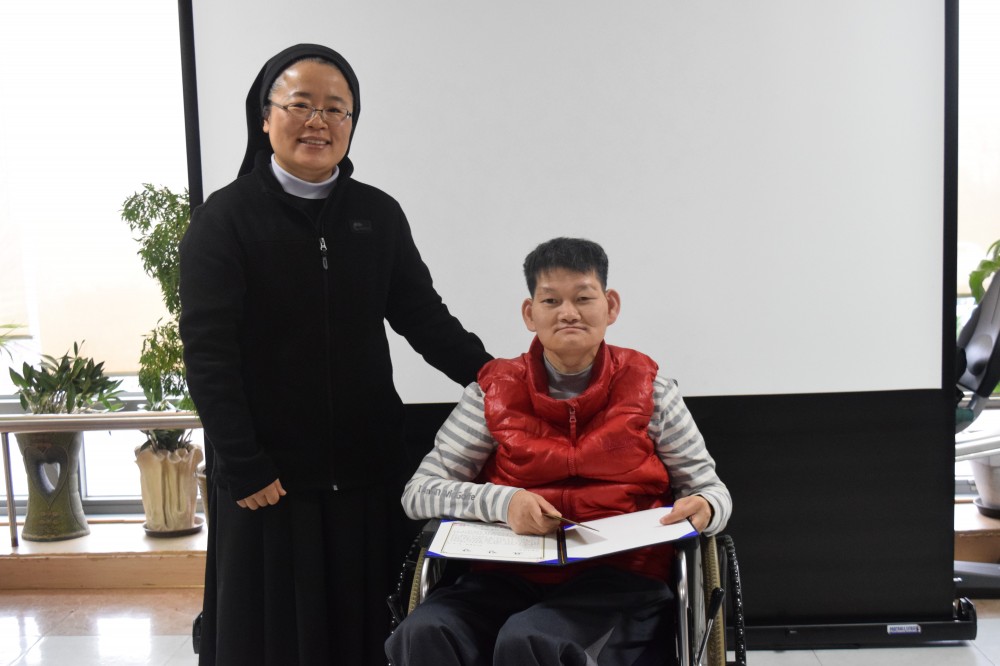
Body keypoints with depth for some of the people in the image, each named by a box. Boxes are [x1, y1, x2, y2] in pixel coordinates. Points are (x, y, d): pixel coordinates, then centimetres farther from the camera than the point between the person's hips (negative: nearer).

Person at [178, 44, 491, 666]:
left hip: (366, 470, 3)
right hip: (269, 479, -3)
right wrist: (243, 468, -14)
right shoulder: (226, 218, -5)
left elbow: (422, 315, 7)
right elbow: (208, 352, -9)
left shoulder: (379, 214, 6)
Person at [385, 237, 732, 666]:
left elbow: (711, 488, 12)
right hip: (510, 576, 2)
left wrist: (701, 509, -13)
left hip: (618, 576, -1)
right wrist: (502, 502, -14)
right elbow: (418, 493, 4)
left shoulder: (648, 391, 7)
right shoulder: (494, 393, 7)